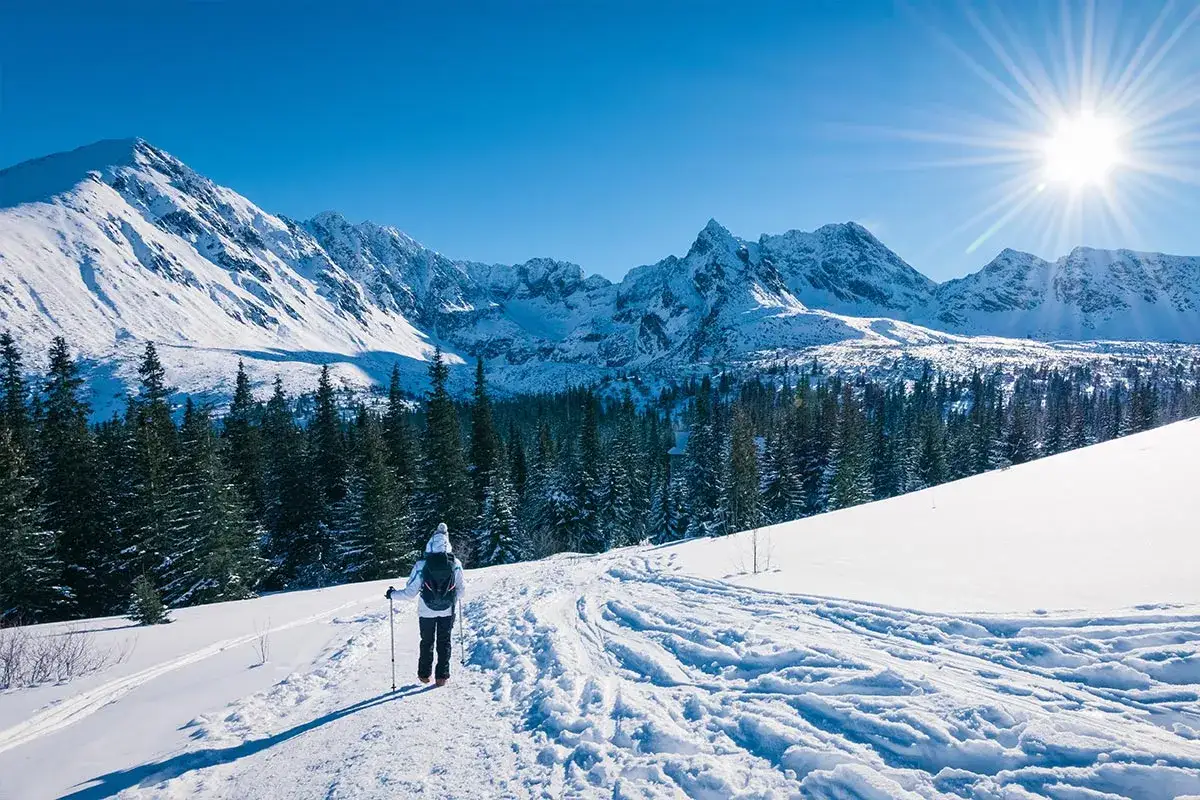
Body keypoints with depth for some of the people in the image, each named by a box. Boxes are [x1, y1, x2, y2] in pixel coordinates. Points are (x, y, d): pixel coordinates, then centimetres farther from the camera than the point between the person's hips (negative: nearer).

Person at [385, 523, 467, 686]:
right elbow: (462, 590, -4)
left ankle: (424, 674, 28)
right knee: (444, 643, 15)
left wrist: (392, 594, 3)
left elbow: (410, 592, -14)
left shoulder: (421, 565, -18)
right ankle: (442, 676, 18)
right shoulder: (455, 564, -14)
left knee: (427, 642, 19)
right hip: (447, 611, 0)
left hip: (427, 611, 0)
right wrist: (461, 597, 20)